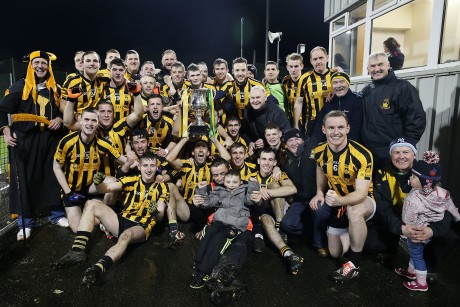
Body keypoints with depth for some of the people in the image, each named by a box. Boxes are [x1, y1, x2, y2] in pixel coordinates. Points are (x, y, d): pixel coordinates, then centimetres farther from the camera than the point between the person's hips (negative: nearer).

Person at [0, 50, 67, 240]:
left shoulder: (55, 89, 12)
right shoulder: (20, 87, 3)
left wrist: (59, 119, -3)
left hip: (50, 139, 3)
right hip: (24, 140, -2)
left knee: (54, 176, 6)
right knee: (24, 178, -1)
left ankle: (57, 214, 20)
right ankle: (26, 222, 10)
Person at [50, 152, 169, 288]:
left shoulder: (161, 187, -1)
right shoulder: (132, 181, 6)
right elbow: (106, 188, -2)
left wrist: (156, 212, -32)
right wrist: (98, 183, -24)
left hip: (141, 228, -4)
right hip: (121, 220, 5)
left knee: (126, 235, -39)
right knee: (92, 204, -11)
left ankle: (97, 269, -60)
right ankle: (78, 251, -22)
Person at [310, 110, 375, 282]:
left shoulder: (362, 155, -29)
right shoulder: (319, 151, -12)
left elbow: (361, 193, -34)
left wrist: (338, 200, -54)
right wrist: (319, 193, -6)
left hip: (363, 201, -5)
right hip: (338, 204, 5)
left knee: (354, 211, -43)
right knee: (335, 253, 12)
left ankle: (354, 265, -23)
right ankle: (351, 233, 43)